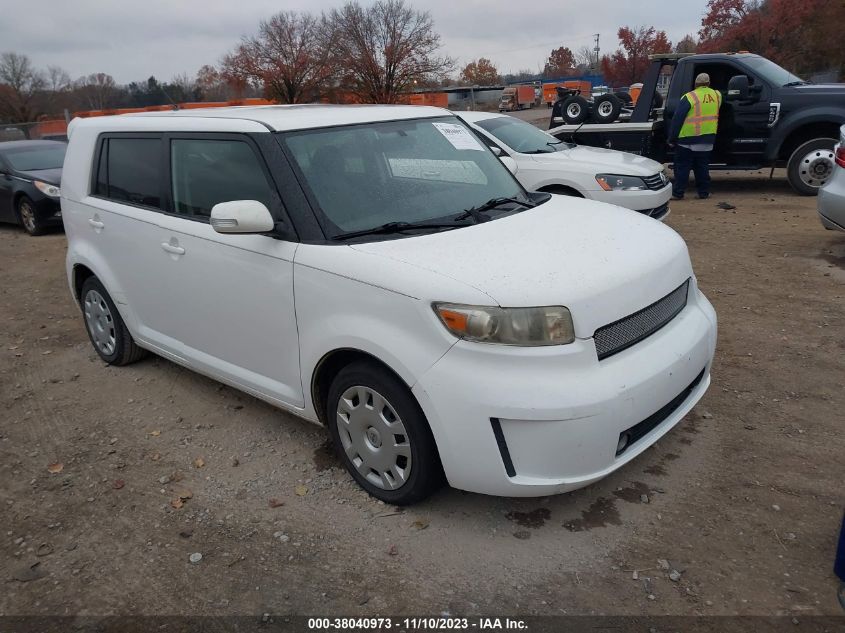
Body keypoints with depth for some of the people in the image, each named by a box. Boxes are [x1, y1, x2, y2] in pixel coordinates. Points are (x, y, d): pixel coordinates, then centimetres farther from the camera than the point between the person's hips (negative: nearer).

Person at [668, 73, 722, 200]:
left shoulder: (689, 97, -10)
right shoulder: (716, 95, 6)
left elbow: (677, 119, -11)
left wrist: (672, 139, -6)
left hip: (688, 139, -5)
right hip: (708, 140, 5)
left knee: (682, 167, 2)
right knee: (702, 167, 14)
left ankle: (678, 193, 2)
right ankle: (704, 192, 17)